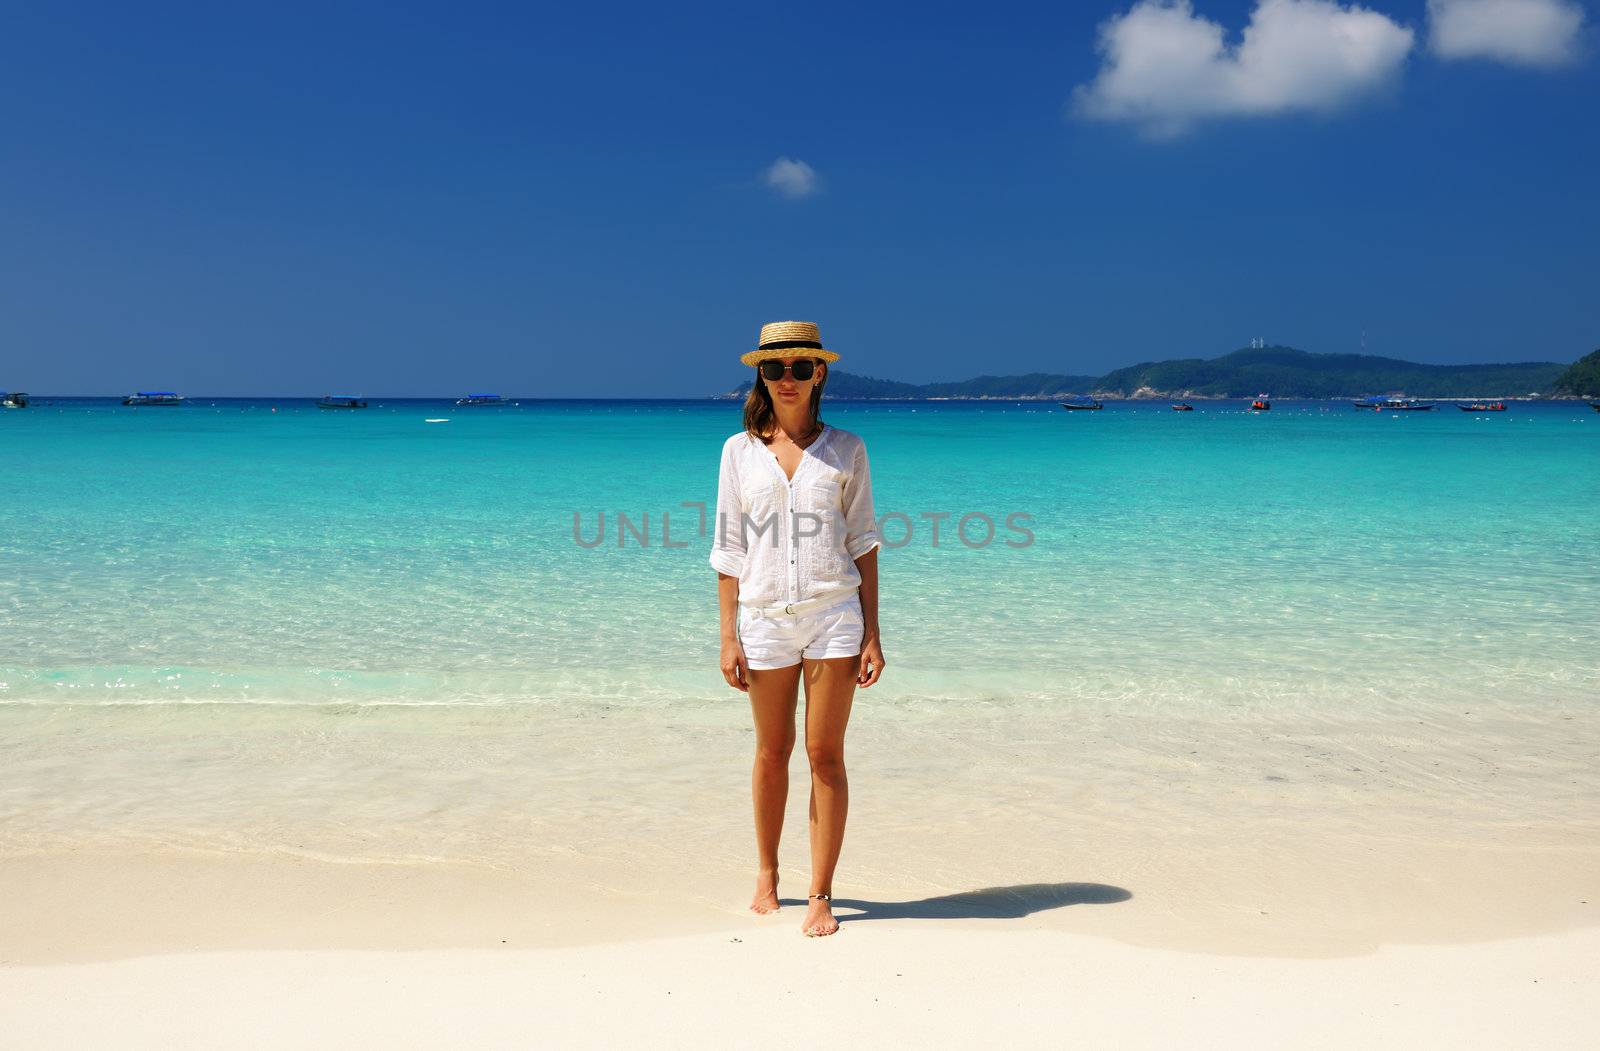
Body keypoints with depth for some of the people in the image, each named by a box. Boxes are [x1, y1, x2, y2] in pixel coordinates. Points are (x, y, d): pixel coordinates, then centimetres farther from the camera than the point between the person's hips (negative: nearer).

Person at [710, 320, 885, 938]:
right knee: (772, 753, 12)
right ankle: (766, 873, 32)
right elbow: (729, 548, 5)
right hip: (765, 616, 1)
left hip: (834, 614, -1)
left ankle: (821, 896, 11)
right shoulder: (740, 451, 5)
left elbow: (862, 542, 4)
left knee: (825, 755, 0)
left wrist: (871, 633, -1)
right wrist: (728, 637, 1)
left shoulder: (845, 450, 4)